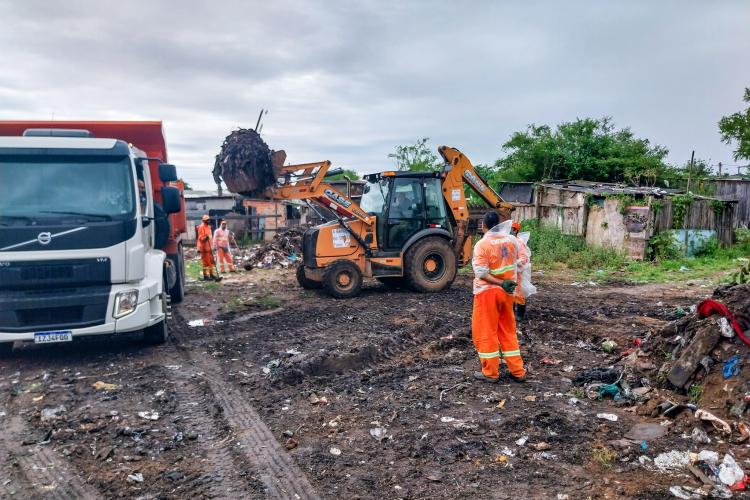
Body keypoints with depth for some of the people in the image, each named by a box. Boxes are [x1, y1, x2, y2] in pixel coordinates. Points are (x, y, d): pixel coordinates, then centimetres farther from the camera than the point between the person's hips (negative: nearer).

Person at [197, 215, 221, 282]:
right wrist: (205, 238, -37)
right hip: (204, 248, -9)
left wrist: (211, 247, 24)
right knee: (206, 262, -4)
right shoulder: (201, 227, -11)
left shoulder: (208, 227, 16)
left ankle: (213, 275, 15)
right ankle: (206, 276, 3)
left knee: (211, 262, 10)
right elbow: (200, 238, -16)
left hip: (209, 247, 9)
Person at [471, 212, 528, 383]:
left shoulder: (482, 244, -14)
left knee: (485, 332, 6)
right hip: (507, 292, 5)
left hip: (487, 291, -5)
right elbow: (521, 261, 9)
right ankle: (517, 371, 20)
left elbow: (481, 272, -21)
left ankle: (490, 373, 13)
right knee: (508, 331, 16)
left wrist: (501, 283, -19)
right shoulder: (512, 240, 0)